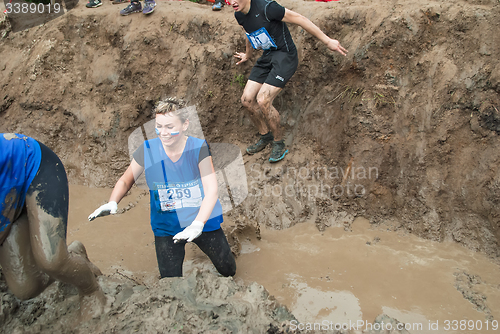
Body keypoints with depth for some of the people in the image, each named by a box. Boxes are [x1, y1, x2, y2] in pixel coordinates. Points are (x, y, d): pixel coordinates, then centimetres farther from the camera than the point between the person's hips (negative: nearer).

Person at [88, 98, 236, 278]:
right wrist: (112, 203, -20)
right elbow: (126, 180, 1)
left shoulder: (198, 148, -17)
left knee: (229, 271, 13)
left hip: (203, 221, 0)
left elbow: (211, 190, -23)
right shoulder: (147, 150, -11)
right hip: (167, 227, 1)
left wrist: (198, 224, -38)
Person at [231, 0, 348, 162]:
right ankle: (265, 137, 24)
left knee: (263, 101, -18)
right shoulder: (239, 15, 2)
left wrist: (328, 41, -17)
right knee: (247, 99, 1)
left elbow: (300, 19, -19)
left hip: (284, 56, -8)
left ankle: (279, 143, 4)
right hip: (267, 56, 8)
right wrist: (248, 55, 42)